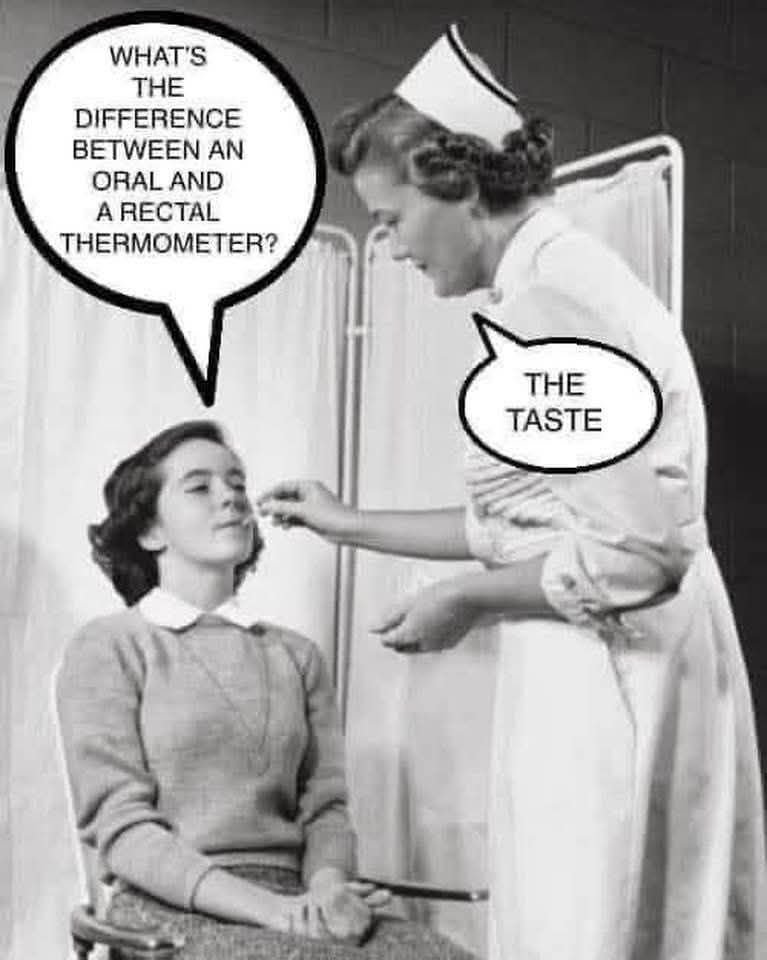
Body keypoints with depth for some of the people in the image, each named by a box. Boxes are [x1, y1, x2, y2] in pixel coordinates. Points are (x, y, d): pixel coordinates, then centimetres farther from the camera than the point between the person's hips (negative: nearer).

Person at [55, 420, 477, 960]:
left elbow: (324, 805, 10)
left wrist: (327, 886, -13)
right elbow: (121, 826, -6)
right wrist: (269, 907, -18)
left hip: (294, 907, 5)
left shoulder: (297, 655, 16)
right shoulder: (108, 649, 2)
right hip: (175, 910, -4)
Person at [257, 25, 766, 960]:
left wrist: (466, 600, -10)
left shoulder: (549, 297, -17)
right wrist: (350, 524, 23)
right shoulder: (565, 275, 14)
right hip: (609, 672, 10)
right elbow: (526, 522, 18)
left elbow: (635, 557, -23)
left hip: (609, 672, -10)